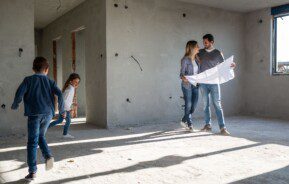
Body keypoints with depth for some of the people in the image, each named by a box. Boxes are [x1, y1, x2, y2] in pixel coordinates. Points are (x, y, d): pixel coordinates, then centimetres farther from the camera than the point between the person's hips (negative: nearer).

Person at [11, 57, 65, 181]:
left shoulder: (28, 80, 6)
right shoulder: (50, 81, 11)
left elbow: (19, 93, -6)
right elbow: (59, 94, -1)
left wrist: (15, 106, 12)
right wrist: (61, 110, 10)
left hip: (34, 114, -2)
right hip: (48, 114, 3)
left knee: (32, 142, 2)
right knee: (41, 136, 24)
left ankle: (32, 171, 0)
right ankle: (48, 155, 1)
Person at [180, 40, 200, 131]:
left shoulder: (196, 59, 10)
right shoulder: (185, 60, -10)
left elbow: (198, 72, 15)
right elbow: (182, 73, -13)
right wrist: (184, 78, -33)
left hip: (195, 85, 7)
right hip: (187, 85, -7)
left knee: (194, 106, 9)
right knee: (188, 105, 1)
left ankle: (184, 121, 27)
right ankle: (190, 125, 14)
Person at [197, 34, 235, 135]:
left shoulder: (218, 53, 1)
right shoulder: (200, 52, 8)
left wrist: (231, 66, -19)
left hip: (214, 82, -3)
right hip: (203, 82, 3)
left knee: (217, 104, -7)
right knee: (206, 105, 8)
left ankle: (222, 127, -7)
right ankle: (208, 125, 18)